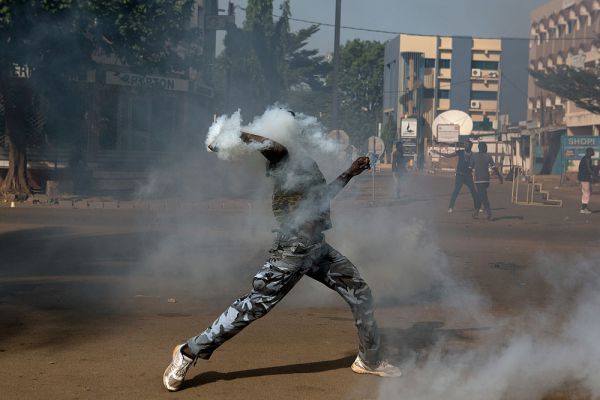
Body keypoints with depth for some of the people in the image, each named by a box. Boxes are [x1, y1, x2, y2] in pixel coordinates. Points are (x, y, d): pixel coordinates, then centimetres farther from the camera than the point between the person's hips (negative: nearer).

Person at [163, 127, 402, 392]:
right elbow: (272, 146, -34)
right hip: (292, 252, -9)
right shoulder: (283, 158, -10)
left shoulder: (308, 163, 17)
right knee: (253, 306, -8)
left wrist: (351, 172, 29)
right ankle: (189, 353, 4)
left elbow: (325, 195, 29)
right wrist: (236, 135, -24)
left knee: (360, 293, 12)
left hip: (318, 248, 9)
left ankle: (370, 360, 26)